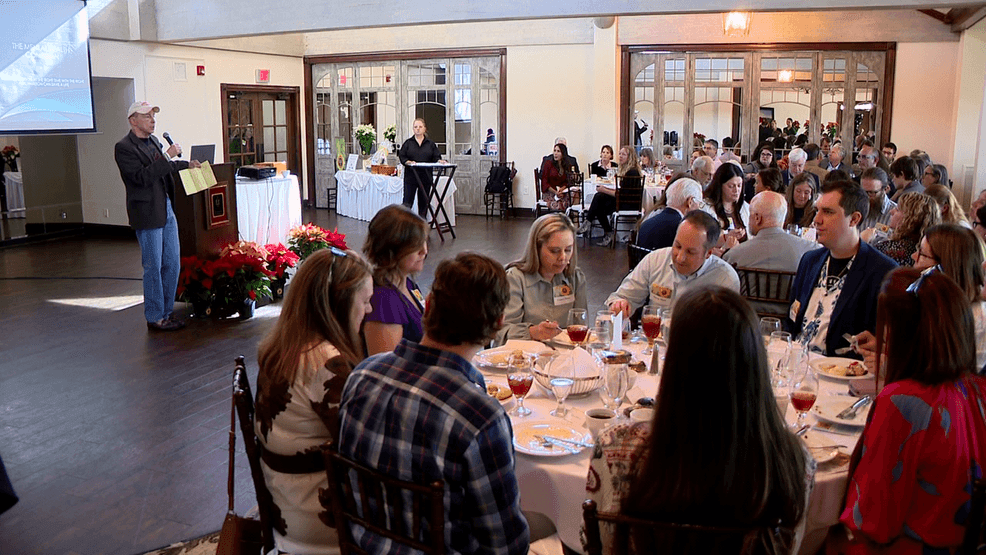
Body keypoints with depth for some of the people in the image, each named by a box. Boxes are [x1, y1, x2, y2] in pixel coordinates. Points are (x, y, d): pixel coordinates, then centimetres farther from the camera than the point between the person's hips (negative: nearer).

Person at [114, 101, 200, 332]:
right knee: (153, 267, 0)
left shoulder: (154, 140, 14)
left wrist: (186, 164, 23)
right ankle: (155, 317, 11)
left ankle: (167, 311, 22)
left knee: (173, 263, 10)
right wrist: (167, 157, -22)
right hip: (147, 214, -8)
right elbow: (142, 177, -22)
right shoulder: (124, 148, -11)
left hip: (167, 209, 8)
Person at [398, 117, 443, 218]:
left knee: (423, 203, 7)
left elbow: (436, 157, 6)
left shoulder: (430, 144, 10)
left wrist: (439, 161, -16)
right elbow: (401, 156, 1)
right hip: (411, 177, -2)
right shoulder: (408, 143, 6)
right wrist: (409, 162, -17)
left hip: (425, 177, 2)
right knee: (407, 202, -7)